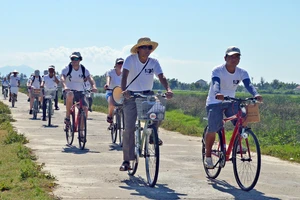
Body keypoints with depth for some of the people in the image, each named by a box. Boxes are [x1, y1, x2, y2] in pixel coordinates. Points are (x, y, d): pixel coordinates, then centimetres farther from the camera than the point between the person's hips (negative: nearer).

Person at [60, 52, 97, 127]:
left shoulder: (84, 69, 1)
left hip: (80, 92, 3)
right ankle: (67, 117, -25)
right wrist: (65, 86, -45)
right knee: (70, 95, -40)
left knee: (85, 109, -14)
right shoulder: (67, 68, -6)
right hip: (69, 90, -3)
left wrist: (93, 86, -37)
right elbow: (62, 78, -23)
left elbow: (90, 78, -15)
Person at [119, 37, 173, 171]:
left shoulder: (154, 62, -3)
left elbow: (161, 77, -16)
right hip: (131, 96, -2)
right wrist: (124, 90, -44)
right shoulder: (131, 59, -11)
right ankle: (126, 161, 1)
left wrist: (168, 89, -36)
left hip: (147, 94, 2)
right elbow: (124, 75, -25)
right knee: (129, 128, -8)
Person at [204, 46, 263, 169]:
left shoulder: (242, 73, -8)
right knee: (213, 129, -15)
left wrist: (255, 94, -47)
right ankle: (208, 156, 4)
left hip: (230, 102, 4)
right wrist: (218, 94, -59)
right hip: (214, 103, -4)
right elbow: (216, 83, -36)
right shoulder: (217, 71, -18)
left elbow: (248, 84, -25)